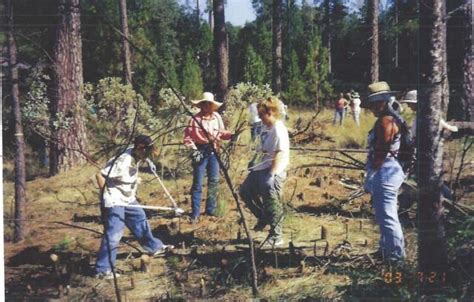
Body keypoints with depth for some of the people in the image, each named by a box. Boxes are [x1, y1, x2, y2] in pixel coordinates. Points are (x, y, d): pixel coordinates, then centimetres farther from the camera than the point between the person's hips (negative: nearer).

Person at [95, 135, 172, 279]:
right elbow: (100, 175, -26)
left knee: (140, 220, 22)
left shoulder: (137, 157, -3)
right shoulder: (122, 162, -29)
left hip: (128, 199, 9)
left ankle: (154, 247, 43)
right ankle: (103, 270, -3)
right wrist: (106, 196, -22)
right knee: (113, 234, -10)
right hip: (114, 202, -9)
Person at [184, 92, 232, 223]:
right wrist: (194, 149, -17)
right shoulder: (195, 119, -11)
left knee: (214, 181, 12)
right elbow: (187, 136, -9)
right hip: (200, 152, -5)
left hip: (213, 152, 5)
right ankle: (195, 213, 7)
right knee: (197, 183, 0)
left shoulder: (217, 117, 2)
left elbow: (221, 133, 9)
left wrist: (231, 135, -8)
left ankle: (211, 209, 26)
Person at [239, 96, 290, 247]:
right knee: (245, 191, 16)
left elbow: (279, 154, -25)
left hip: (273, 172, -10)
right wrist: (254, 162, 26)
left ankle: (276, 237, 11)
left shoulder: (279, 130, -18)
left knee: (272, 203, -3)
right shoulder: (267, 127, 11)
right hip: (261, 169, 10)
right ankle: (263, 217, 33)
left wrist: (271, 175, -28)